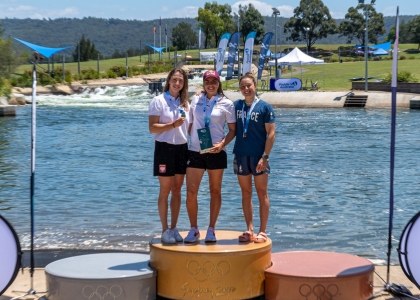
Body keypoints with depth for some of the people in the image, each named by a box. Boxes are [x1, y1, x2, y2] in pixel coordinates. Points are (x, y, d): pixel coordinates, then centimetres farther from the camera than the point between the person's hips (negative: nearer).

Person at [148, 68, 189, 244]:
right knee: (165, 191, 0)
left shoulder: (185, 102, 12)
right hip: (165, 148, -5)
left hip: (182, 148, 5)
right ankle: (165, 230, 8)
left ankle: (174, 228, 17)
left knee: (177, 190, 9)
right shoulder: (158, 101, -6)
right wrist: (173, 125, -24)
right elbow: (152, 128, -13)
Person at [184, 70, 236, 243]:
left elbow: (233, 130, 0)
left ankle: (211, 229, 18)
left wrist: (222, 144, -14)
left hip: (216, 152, -1)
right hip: (195, 151, 2)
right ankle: (194, 229, 11)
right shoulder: (196, 100, 7)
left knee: (215, 191, 8)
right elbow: (190, 124, 14)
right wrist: (189, 140, 1)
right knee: (191, 192, -3)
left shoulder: (226, 104, 0)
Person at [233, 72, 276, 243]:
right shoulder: (236, 105, 7)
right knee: (246, 194, 9)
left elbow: (271, 133, -8)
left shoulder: (264, 107, -4)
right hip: (241, 155, 4)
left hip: (258, 156, -4)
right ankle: (249, 230, 16)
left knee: (262, 194, 3)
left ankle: (262, 231, 8)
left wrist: (265, 156, -13)